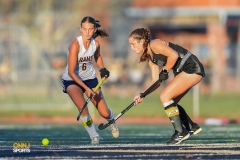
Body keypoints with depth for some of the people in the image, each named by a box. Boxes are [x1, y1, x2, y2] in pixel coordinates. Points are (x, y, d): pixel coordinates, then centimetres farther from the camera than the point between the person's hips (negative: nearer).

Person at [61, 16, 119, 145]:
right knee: (83, 109, -30)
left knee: (105, 113, 1)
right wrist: (86, 88, -32)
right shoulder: (75, 45, -26)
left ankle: (111, 120, 41)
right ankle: (93, 136, -5)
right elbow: (71, 72, -27)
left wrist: (102, 69, 0)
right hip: (72, 80, -4)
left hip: (90, 78, 4)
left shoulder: (96, 44, -9)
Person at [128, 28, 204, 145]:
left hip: (192, 68, -10)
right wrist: (142, 95, 4)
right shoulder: (149, 57, 15)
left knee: (165, 97, -14)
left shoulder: (154, 44, -13)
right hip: (182, 71, 10)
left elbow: (174, 55, -26)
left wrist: (165, 70, -14)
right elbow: (156, 81, 14)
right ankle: (192, 127, 22)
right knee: (170, 103, 11)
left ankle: (180, 132, -11)